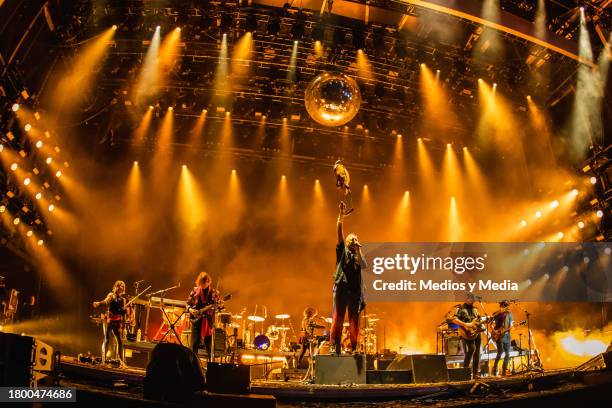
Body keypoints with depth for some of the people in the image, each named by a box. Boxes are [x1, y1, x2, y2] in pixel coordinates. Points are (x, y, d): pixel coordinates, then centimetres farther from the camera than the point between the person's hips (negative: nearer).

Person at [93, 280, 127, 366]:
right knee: (107, 339, -6)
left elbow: (123, 313, 11)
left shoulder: (123, 299, 11)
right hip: (109, 320, -4)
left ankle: (121, 360, 7)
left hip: (117, 322, 4)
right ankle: (103, 359, -3)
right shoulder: (111, 295, -2)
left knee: (120, 340, 0)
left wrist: (122, 324, 2)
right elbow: (106, 301, -23)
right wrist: (98, 303, -43)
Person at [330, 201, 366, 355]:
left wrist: (358, 250, -1)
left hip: (355, 290, 3)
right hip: (341, 287, -2)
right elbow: (339, 232, 0)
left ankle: (353, 347, 5)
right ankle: (335, 346, -9)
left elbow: (363, 265, -3)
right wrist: (341, 214, -9)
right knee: (337, 318, -8)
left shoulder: (358, 256, 19)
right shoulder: (342, 251, 13)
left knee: (354, 320, 1)